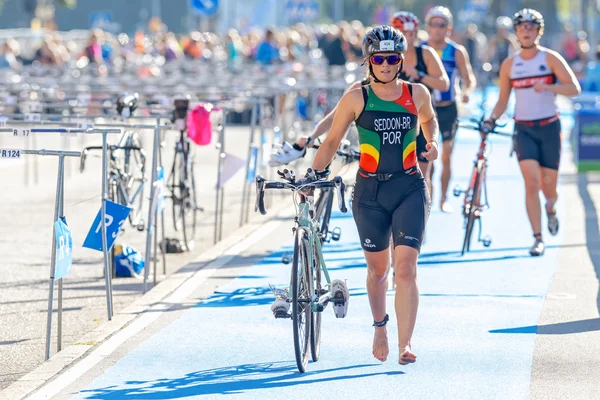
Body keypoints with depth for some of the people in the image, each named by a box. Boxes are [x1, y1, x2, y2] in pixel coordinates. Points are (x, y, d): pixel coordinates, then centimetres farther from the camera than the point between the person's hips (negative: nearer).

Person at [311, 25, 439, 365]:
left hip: (410, 188, 0)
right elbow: (332, 142, 3)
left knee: (406, 268, -13)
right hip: (370, 192, 0)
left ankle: (405, 343, -12)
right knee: (378, 269, 12)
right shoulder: (357, 98, -3)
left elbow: (429, 119, 25)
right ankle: (380, 327, 37)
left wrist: (433, 143, 6)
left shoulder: (417, 93, 2)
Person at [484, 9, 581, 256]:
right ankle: (538, 239, -13)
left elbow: (574, 88, -10)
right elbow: (503, 100, 12)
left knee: (548, 183, 5)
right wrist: (492, 119, -6)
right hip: (523, 129, 1)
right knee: (531, 182, -14)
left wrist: (548, 86, -26)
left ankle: (551, 208, 43)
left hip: (549, 127, -1)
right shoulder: (509, 64, 4)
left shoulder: (550, 58, -3)